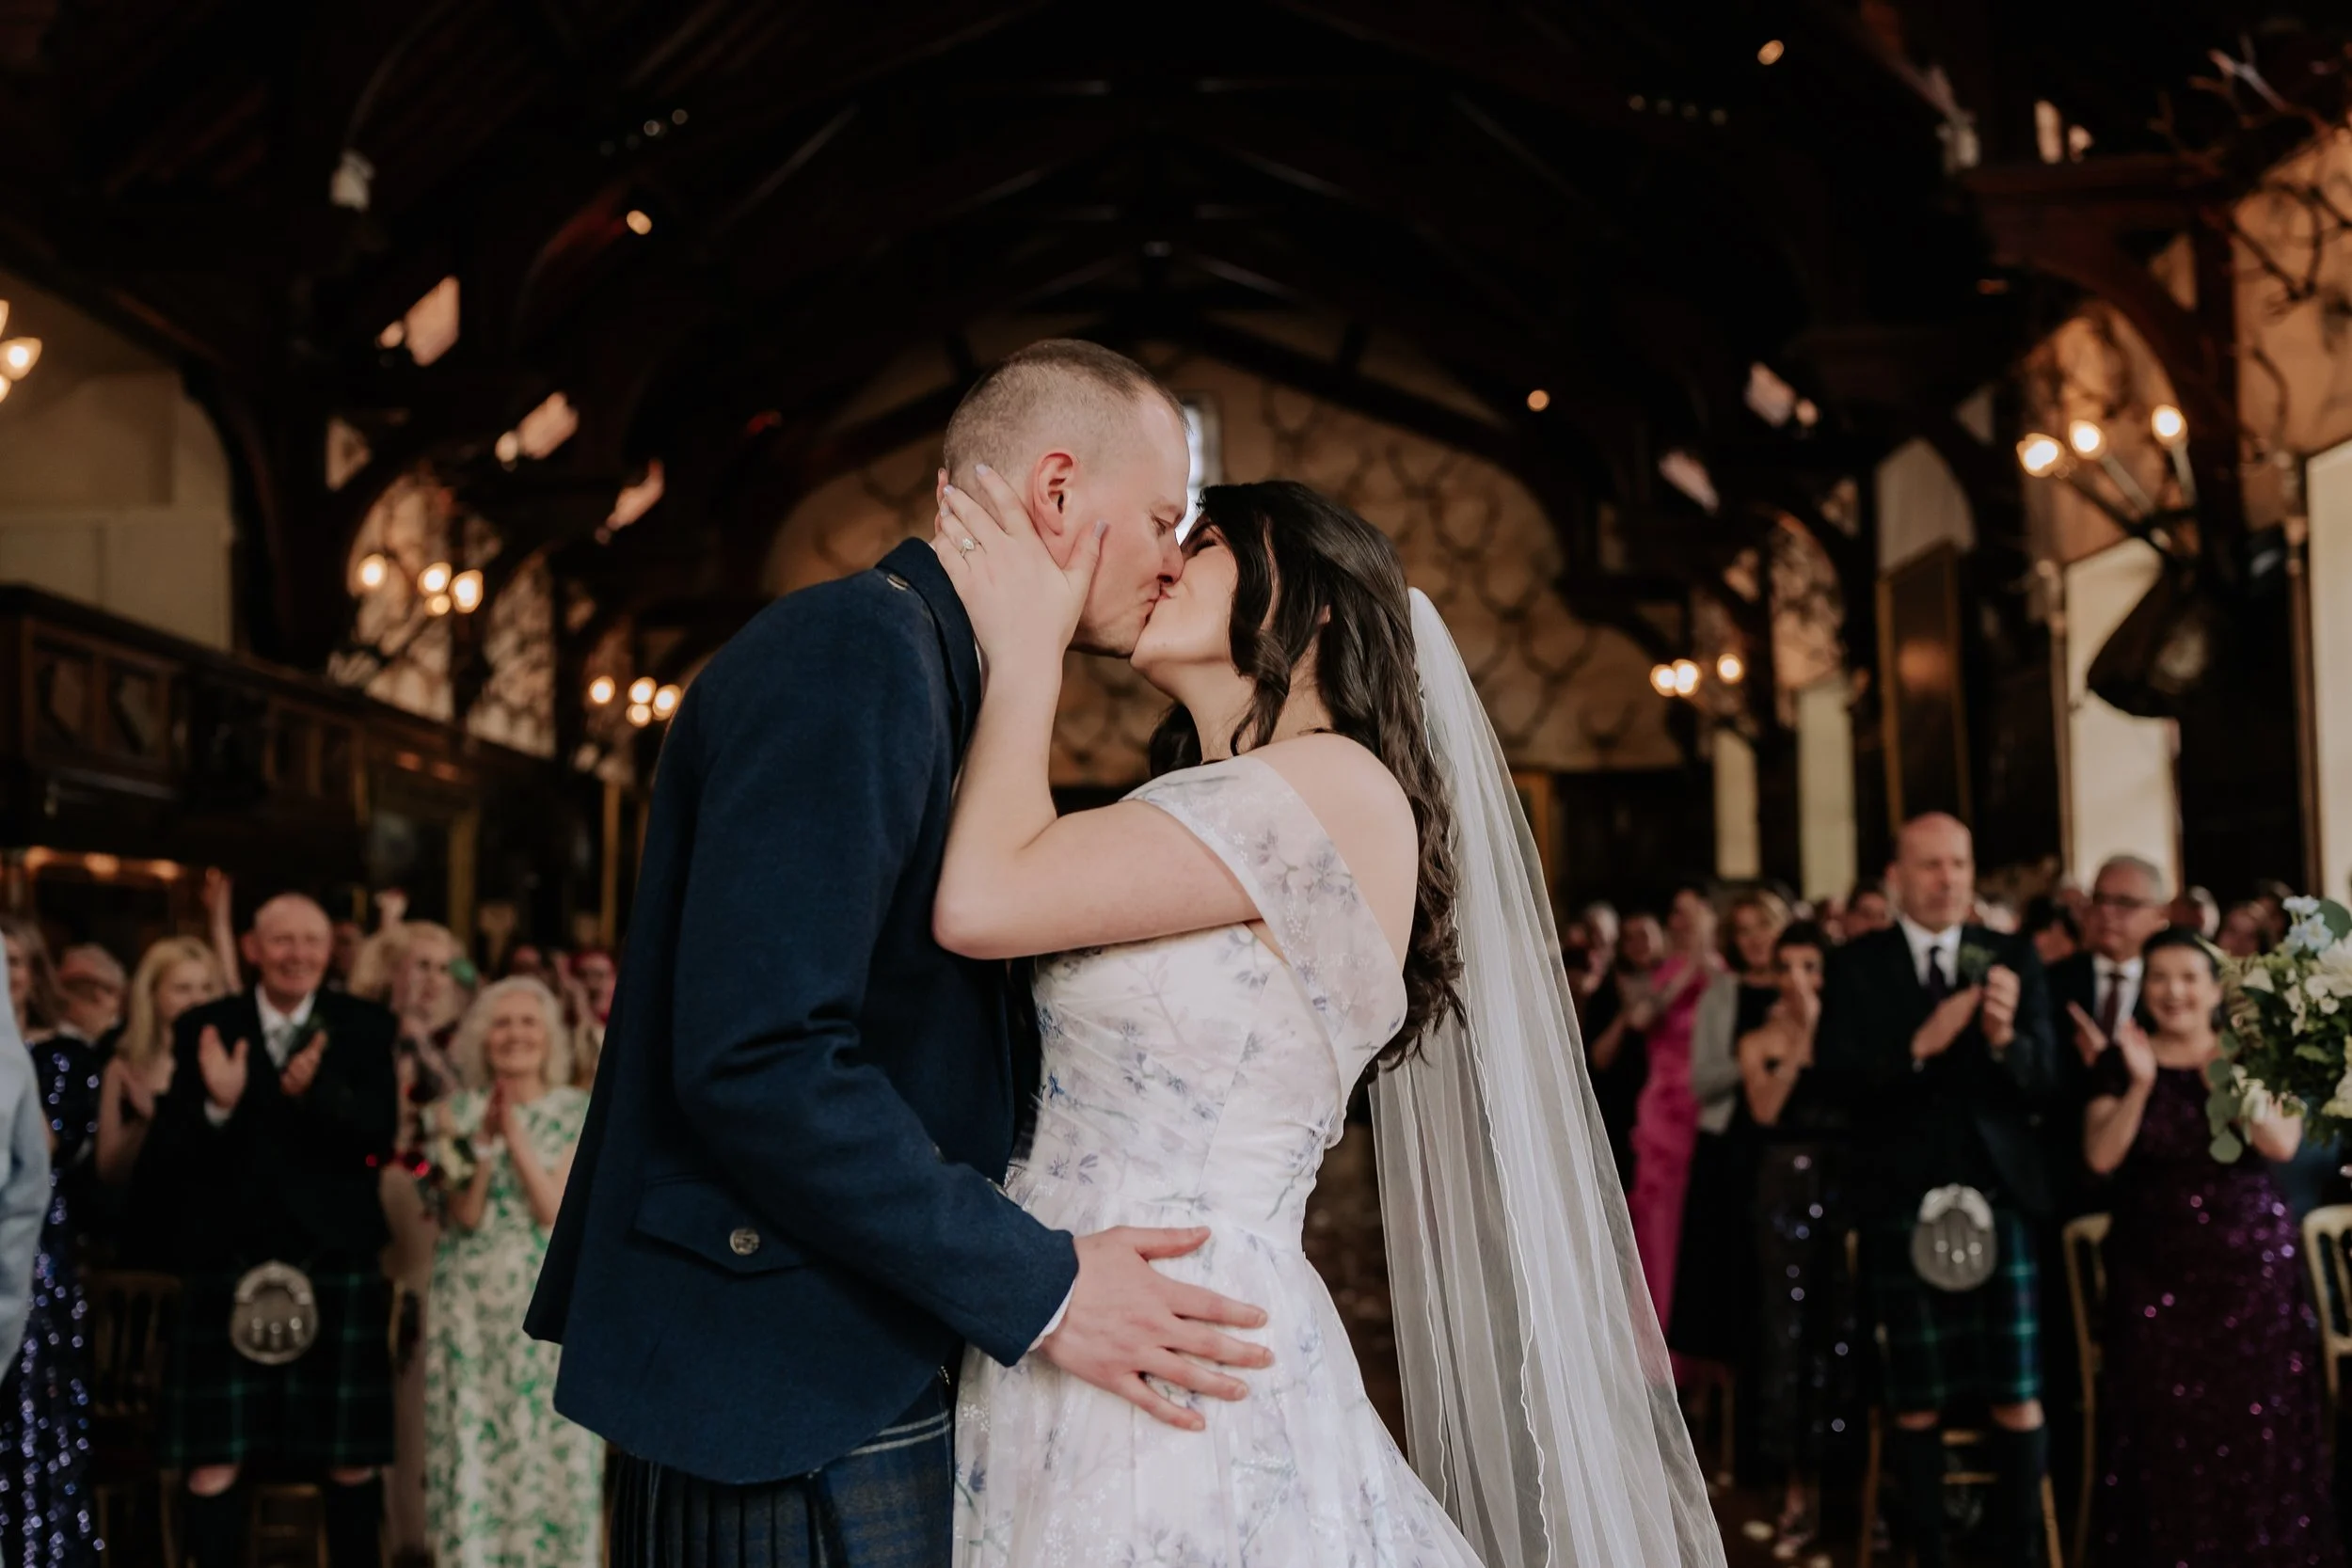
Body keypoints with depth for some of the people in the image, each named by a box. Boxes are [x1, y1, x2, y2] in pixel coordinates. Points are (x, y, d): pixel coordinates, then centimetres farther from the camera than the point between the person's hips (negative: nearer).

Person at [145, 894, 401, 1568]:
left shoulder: (363, 1026, 4)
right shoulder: (204, 1029, 4)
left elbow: (378, 1136, -8)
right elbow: (165, 1159, 1)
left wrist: (314, 1090, -26)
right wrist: (216, 1105, -19)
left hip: (334, 1260, 0)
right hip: (227, 1264, 0)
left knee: (350, 1461, 7)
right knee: (212, 1465, -1)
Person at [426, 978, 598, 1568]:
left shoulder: (577, 1111, 4)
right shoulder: (461, 1108, 7)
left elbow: (556, 1210, -7)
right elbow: (466, 1214, -3)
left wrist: (515, 1134, -14)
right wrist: (485, 1138, -16)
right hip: (470, 1305, 1)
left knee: (552, 1452, -2)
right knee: (472, 1449, 0)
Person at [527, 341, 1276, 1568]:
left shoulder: (924, 669, 14)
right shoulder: (853, 648, -17)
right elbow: (759, 1061, -26)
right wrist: (1036, 1288, -20)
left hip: (865, 1380, 10)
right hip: (786, 1409, -10)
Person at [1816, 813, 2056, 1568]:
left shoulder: (2013, 958, 6)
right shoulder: (1856, 966, 3)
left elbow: (2044, 1080, -2)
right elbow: (1836, 1075, -7)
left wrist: (2007, 1038, -23)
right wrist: (1919, 1045, -21)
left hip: (1999, 1199, 1)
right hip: (1903, 1204, 0)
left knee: (2018, 1396, 0)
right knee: (1916, 1401, 5)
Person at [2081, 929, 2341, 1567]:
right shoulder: (2119, 1062, 3)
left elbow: (2283, 1144, -9)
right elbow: (2101, 1156, -9)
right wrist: (2141, 1084, -20)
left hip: (2252, 1264, 0)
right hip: (2155, 1268, 0)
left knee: (2255, 1417, -1)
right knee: (2166, 1424, -3)